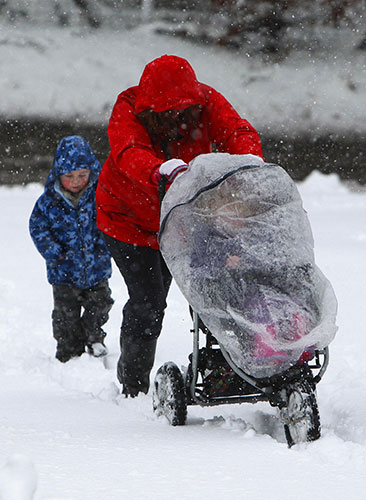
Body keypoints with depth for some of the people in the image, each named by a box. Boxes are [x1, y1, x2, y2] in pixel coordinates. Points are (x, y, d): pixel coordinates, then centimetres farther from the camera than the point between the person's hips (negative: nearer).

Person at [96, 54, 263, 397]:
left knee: (153, 303, 10)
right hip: (127, 217, -3)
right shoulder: (129, 109, -25)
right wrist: (162, 170, -65)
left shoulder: (207, 102, -17)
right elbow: (129, 153, -43)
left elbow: (237, 131, -30)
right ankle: (133, 386, 0)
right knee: (147, 301, -13)